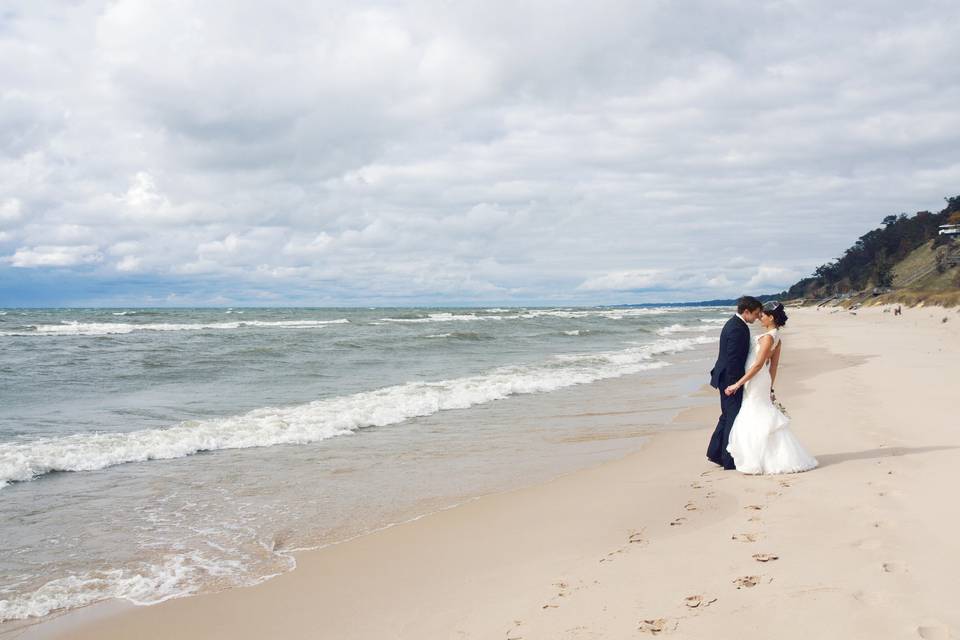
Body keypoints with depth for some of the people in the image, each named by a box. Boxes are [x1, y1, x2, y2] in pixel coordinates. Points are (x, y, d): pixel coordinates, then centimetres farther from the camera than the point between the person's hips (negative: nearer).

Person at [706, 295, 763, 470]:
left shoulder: (734, 323, 12)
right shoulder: (738, 329, -22)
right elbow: (733, 359, -24)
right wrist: (733, 385, -22)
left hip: (728, 378, 11)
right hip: (730, 379, -11)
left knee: (727, 416, 18)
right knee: (733, 418, -3)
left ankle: (715, 453, 27)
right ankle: (729, 461, 4)